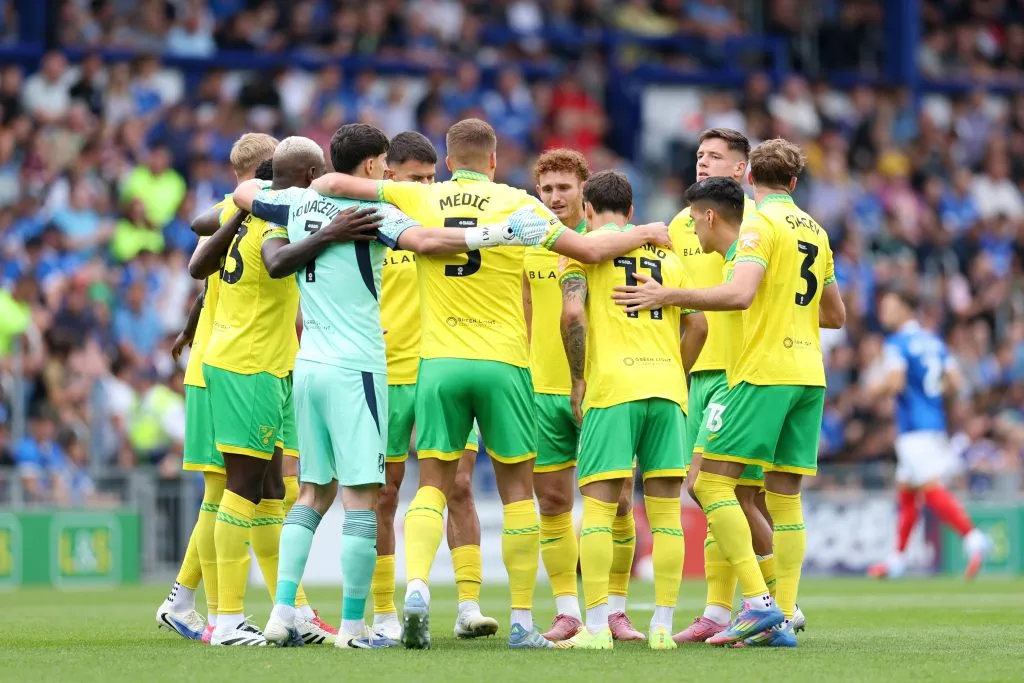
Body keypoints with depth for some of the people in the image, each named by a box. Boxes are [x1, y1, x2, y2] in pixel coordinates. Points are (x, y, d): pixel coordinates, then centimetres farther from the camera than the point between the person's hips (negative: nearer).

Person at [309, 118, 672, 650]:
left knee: (432, 485, 6)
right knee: (517, 490, 8)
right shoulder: (516, 204, 0)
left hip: (438, 362, 1)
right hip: (502, 364, -1)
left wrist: (309, 188, 27)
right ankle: (522, 620, 7)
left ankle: (416, 587, -18)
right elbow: (591, 251, 3)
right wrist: (643, 235, 21)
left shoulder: (419, 199, 4)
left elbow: (334, 183, 4)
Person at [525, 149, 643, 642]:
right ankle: (567, 611, 9)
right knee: (552, 502, 2)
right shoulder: (529, 246, 7)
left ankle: (615, 609, 9)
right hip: (544, 389, 3)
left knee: (617, 502, -2)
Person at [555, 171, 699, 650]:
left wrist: (578, 379, -1)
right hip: (668, 386, 4)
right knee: (665, 511, 5)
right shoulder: (666, 256, 19)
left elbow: (572, 312, -10)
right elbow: (697, 325, 15)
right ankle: (662, 626, 3)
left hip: (612, 389, -4)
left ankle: (596, 627, -9)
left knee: (598, 507, -3)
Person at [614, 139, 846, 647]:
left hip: (764, 371, -8)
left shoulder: (761, 224, -7)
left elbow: (740, 294, -22)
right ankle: (784, 619, 0)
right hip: (809, 372, 8)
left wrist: (669, 296, -20)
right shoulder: (814, 231, 17)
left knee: (712, 483, -6)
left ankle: (758, 601, -17)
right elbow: (835, 314, 25)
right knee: (785, 497, 6)